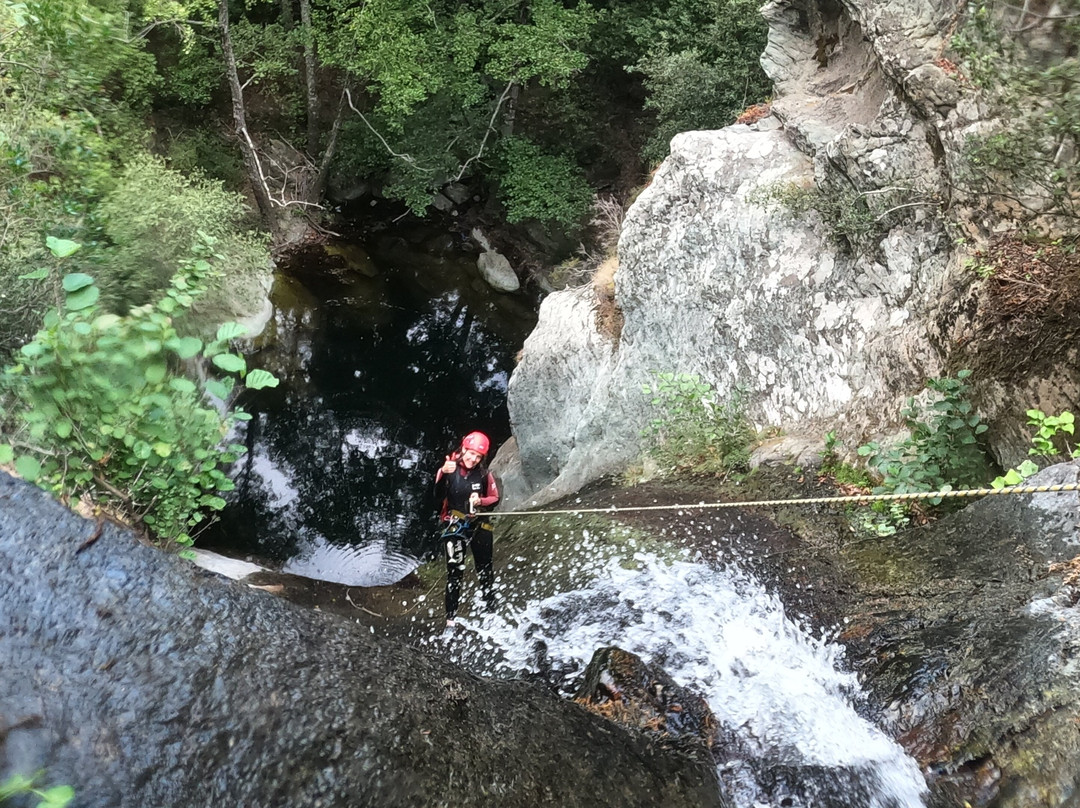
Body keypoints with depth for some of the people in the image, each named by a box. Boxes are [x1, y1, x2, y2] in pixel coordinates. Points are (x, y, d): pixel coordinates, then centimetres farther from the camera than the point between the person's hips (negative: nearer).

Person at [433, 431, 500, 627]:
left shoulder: (484, 474, -6)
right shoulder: (447, 470, -10)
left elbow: (495, 498, 4)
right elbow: (438, 498, -20)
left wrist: (481, 501, -16)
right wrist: (444, 475, -34)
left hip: (479, 525, 2)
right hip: (454, 526, -2)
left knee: (485, 569, 11)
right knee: (455, 571, -5)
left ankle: (491, 608, 25)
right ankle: (451, 616, 0)